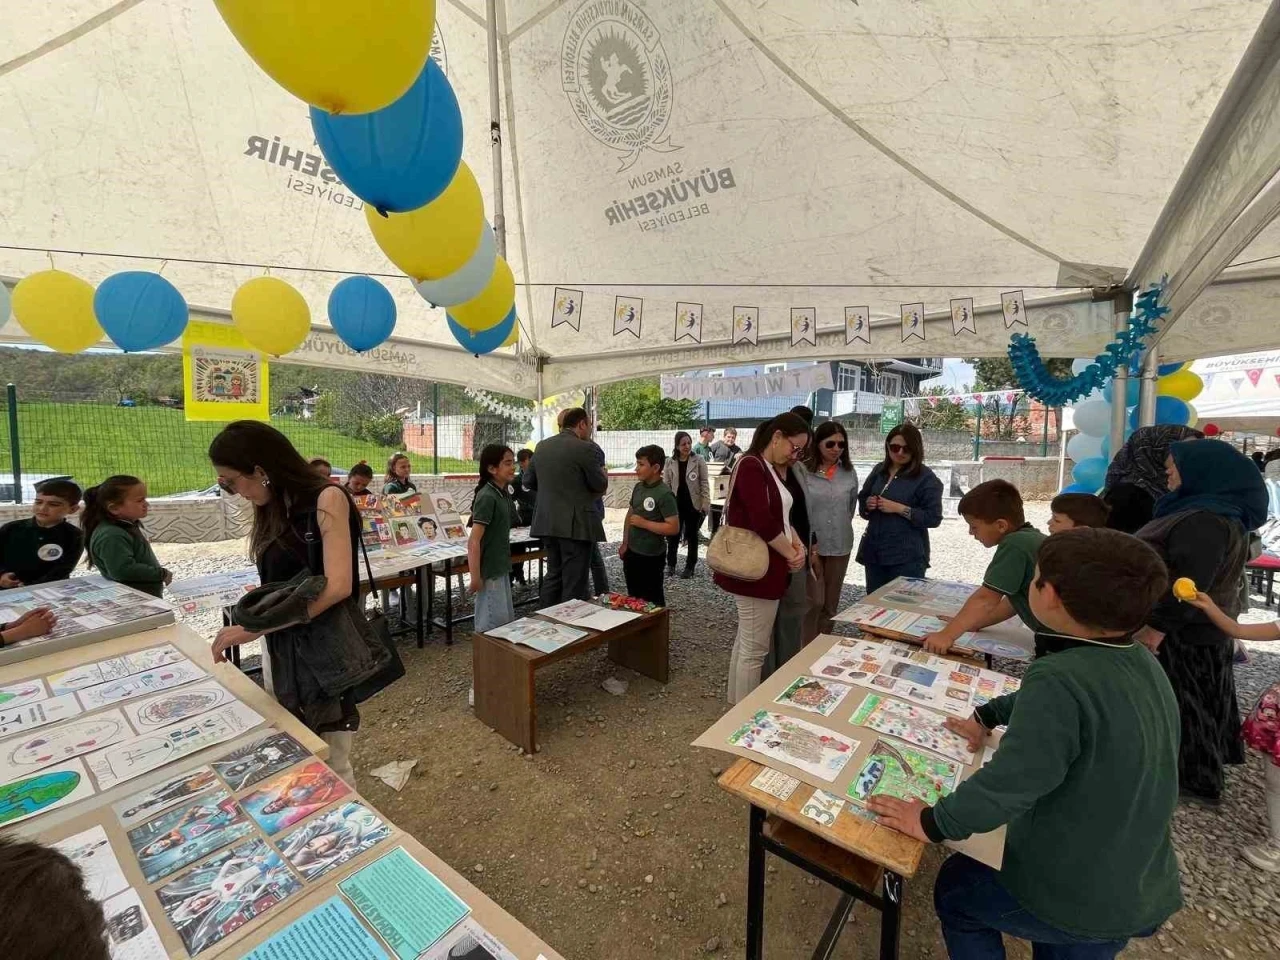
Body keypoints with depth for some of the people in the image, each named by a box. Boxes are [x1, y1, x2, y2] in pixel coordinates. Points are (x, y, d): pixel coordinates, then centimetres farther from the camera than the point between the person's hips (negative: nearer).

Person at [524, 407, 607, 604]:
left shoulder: (542, 446, 8)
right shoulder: (584, 448, -13)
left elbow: (528, 481, 15)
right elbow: (601, 485, -7)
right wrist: (602, 474, 15)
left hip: (547, 522, 7)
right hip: (576, 524, -7)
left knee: (553, 575, 18)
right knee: (575, 581, 1)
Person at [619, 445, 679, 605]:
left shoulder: (664, 494, -19)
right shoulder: (638, 487, 3)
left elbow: (674, 527, -23)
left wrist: (644, 523, -21)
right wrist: (625, 544, 12)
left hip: (651, 556, -7)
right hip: (632, 552, 7)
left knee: (652, 601, 9)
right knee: (633, 597, 21)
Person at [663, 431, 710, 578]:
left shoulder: (698, 460, -5)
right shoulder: (670, 463, 0)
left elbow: (704, 483, -5)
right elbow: (666, 485, 4)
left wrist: (705, 504, -10)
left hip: (693, 504, -1)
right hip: (676, 504, 2)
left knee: (692, 537, 10)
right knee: (673, 535, 8)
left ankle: (690, 567, 22)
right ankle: (671, 564, 24)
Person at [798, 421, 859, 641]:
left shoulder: (850, 473, 3)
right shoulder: (804, 471, -11)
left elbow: (851, 508, 14)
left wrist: (840, 530, 11)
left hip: (840, 546, 4)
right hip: (811, 546, -4)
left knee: (831, 603, 13)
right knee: (814, 601, -1)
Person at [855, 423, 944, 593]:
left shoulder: (926, 478, -7)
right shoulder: (879, 470, 8)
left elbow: (934, 518, -11)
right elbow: (861, 501, 17)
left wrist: (899, 508, -20)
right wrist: (868, 504, -5)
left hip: (907, 557, -5)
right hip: (874, 552, 5)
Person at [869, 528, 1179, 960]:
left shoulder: (1060, 680, -35)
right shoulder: (1144, 665, -5)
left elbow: (1007, 784, -37)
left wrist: (931, 823, -22)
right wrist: (988, 714, 22)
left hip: (1071, 896, -7)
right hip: (1142, 893, 7)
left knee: (955, 887, 21)